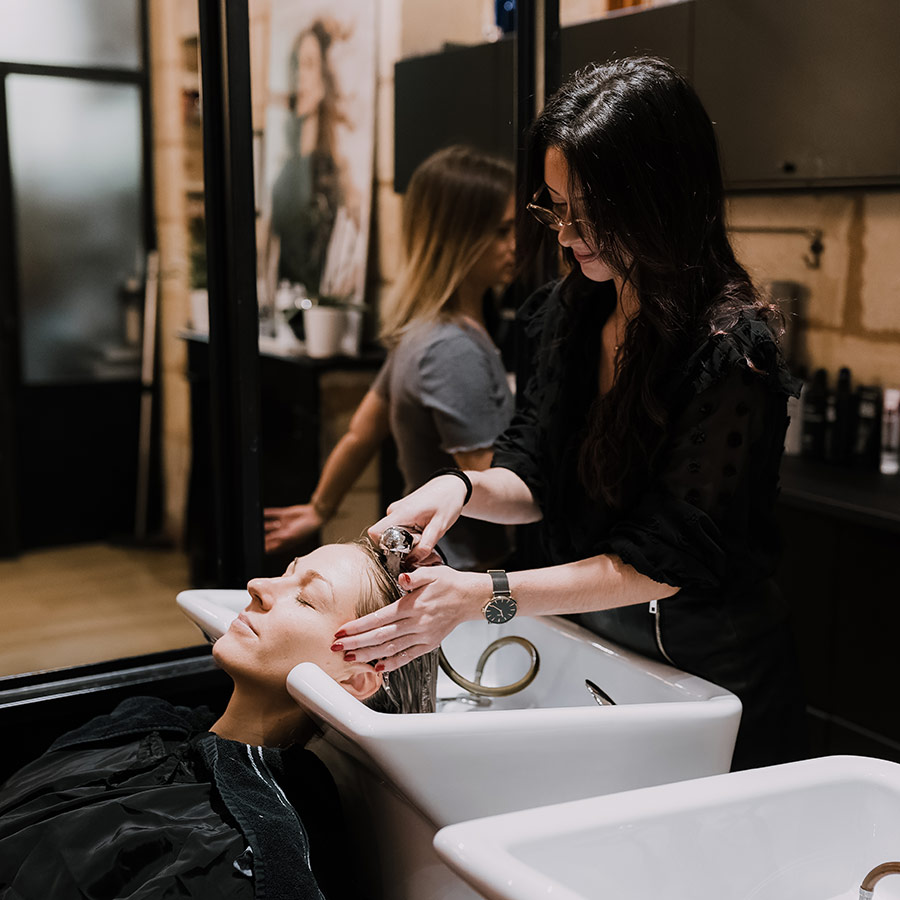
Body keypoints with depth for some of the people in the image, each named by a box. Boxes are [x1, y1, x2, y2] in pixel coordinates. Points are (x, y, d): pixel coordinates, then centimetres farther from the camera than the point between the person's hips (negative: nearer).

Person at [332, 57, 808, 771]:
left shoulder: (731, 349, -24)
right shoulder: (571, 310, -2)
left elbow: (663, 562, -24)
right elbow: (534, 481, 3)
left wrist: (482, 597, -29)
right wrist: (465, 488, -19)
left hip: (716, 680, -6)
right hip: (595, 655, 6)